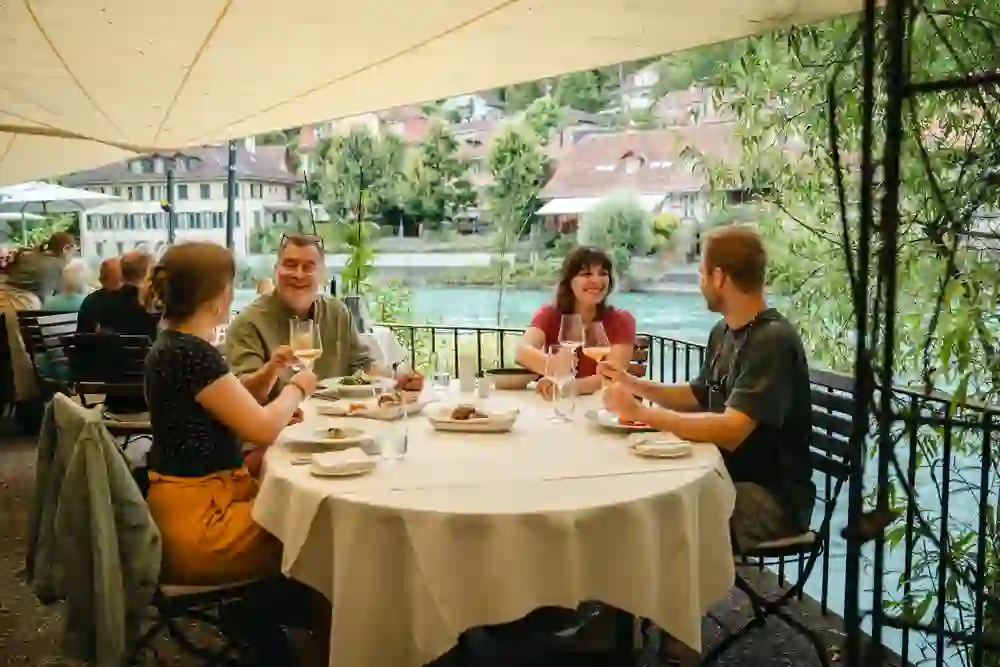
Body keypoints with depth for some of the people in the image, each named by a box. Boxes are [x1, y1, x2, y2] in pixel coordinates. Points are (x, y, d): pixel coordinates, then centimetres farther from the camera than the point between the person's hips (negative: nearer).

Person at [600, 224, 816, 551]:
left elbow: (730, 432, -29)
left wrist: (641, 413, -24)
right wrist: (632, 384, 8)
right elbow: (697, 397, 21)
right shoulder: (723, 332, 7)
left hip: (772, 499, -8)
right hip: (730, 480, 8)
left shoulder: (774, 341, -20)